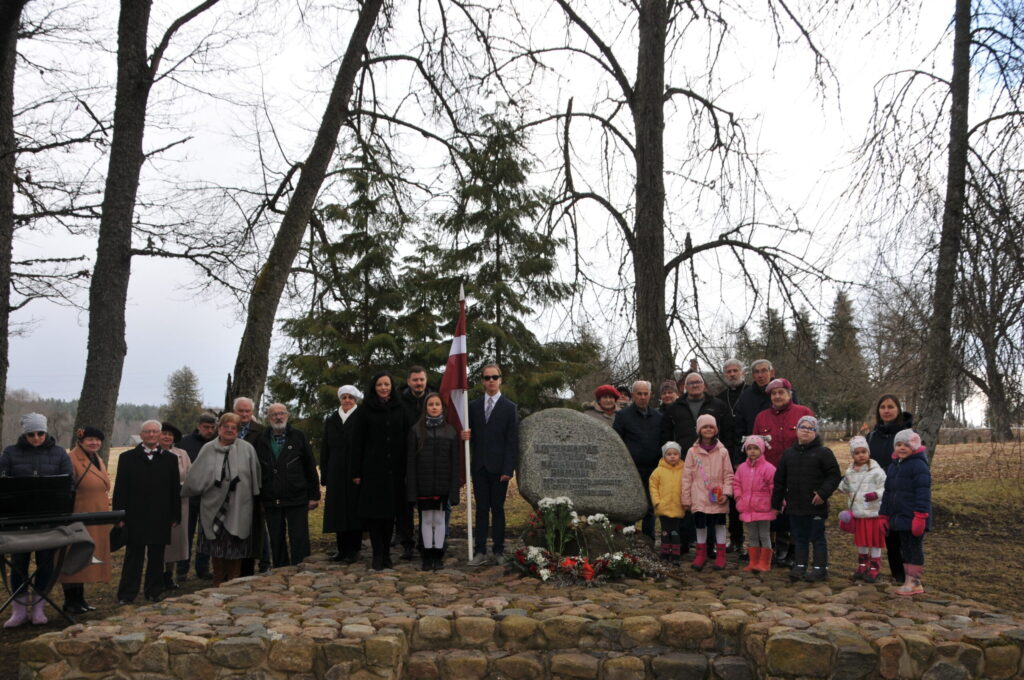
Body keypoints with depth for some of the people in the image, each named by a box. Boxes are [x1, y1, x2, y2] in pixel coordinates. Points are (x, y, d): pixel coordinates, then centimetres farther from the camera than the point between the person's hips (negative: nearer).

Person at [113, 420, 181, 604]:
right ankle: (127, 595, 12)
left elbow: (175, 489, 8)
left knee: (156, 557, 7)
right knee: (133, 556, 4)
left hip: (160, 518, 1)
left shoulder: (170, 459, 8)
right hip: (135, 518, -1)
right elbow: (120, 489, 2)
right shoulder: (127, 458, 5)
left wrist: (175, 516, 3)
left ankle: (153, 592, 18)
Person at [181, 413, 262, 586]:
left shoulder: (247, 449, -2)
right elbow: (195, 477, 5)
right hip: (214, 508, 1)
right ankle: (218, 587, 25)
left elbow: (255, 478, 3)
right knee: (216, 551, 11)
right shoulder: (207, 449, 2)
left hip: (238, 510, -1)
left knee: (235, 553, 5)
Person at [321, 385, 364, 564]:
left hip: (355, 473, -4)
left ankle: (353, 550, 5)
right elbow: (325, 449, 13)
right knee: (338, 511, 6)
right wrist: (325, 475, 7)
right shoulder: (331, 420, 13)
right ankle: (342, 548, 15)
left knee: (354, 509, -1)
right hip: (336, 473, 4)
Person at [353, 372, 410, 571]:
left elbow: (405, 439, 7)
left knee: (390, 511, 6)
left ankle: (386, 554, 15)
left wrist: (406, 470, 2)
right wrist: (357, 471, -4)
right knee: (373, 511, -2)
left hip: (394, 469, 2)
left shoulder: (399, 409, 8)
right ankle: (378, 554, 5)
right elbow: (359, 441, 1)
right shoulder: (366, 409, 2)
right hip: (372, 468, -2)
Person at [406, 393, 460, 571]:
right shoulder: (416, 430, 0)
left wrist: (454, 490, -3)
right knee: (426, 519, 5)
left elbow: (454, 462, 2)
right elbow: (411, 461, -2)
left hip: (442, 484, 1)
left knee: (439, 519, 5)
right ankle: (427, 556, 14)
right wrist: (411, 489, -7)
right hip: (423, 484, 0)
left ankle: (438, 556, 15)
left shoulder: (450, 431, 3)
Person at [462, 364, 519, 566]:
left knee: (497, 509, 5)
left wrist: (508, 469, -10)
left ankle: (499, 550, 14)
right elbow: (470, 434, 14)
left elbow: (512, 441, -4)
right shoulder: (473, 406, 10)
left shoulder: (510, 407, 0)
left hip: (499, 467, -2)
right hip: (479, 466, 3)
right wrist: (465, 435, -11)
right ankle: (480, 551, 8)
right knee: (481, 509, 5)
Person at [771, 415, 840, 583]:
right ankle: (799, 567, 19)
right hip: (794, 506, 5)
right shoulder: (789, 453, 11)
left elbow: (834, 475, -7)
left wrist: (823, 493, -17)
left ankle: (820, 568, 12)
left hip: (816, 506, -4)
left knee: (817, 538, 4)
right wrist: (776, 503, 12)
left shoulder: (823, 452, -3)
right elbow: (779, 480, 14)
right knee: (799, 538, 12)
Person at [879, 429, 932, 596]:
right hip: (899, 519, 8)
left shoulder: (919, 465, -10)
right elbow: (887, 494, 20)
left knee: (915, 549, 1)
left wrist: (920, 517, -22)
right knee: (905, 549, 12)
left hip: (913, 519, -8)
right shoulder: (893, 467, 15)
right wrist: (883, 516, 18)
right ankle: (908, 582, 20)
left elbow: (923, 494, -17)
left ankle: (915, 582, 8)